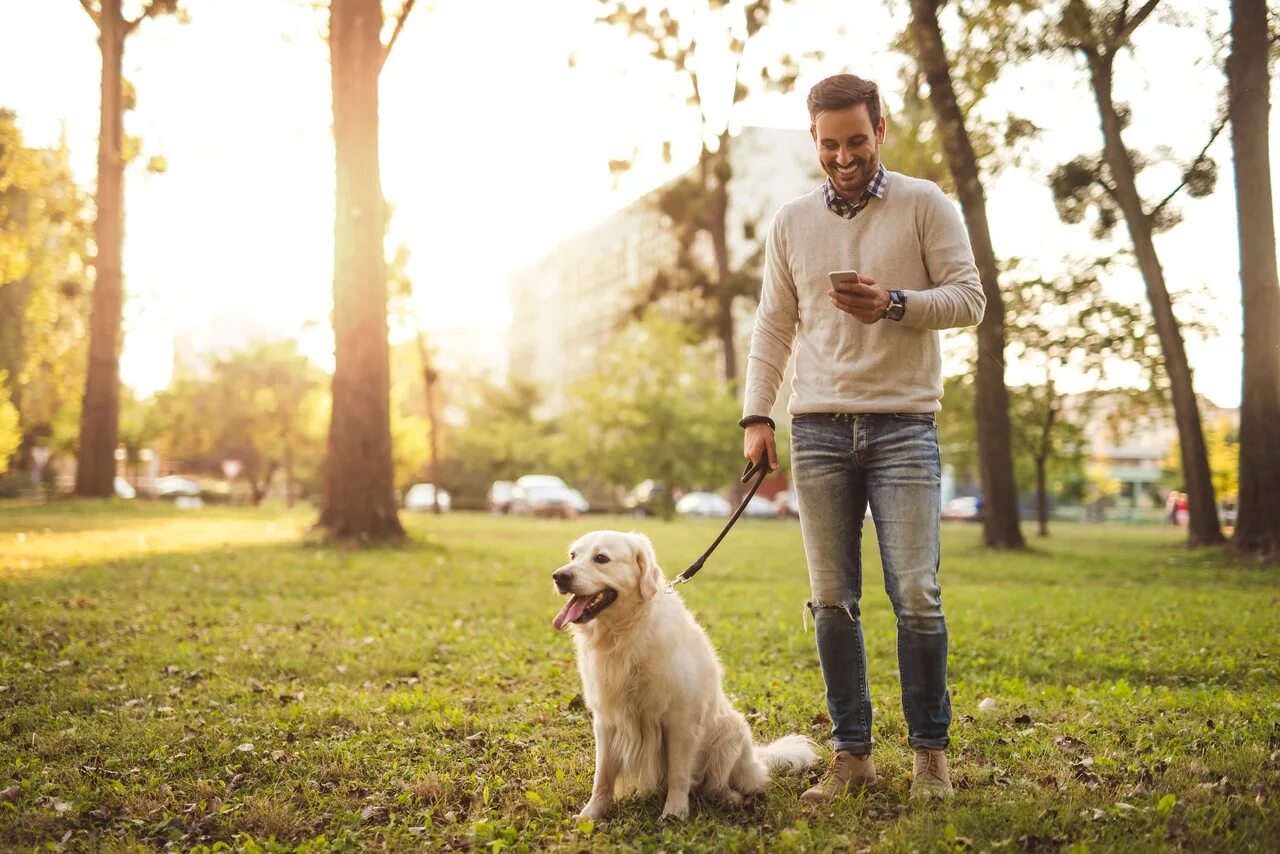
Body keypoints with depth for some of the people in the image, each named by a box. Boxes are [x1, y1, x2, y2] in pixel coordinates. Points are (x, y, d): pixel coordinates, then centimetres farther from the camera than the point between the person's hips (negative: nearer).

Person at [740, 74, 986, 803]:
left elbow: (969, 298, 0)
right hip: (818, 428, 3)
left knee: (916, 595, -6)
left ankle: (930, 750, 10)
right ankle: (852, 752, 13)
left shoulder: (924, 204, 4)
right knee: (832, 600, 3)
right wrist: (756, 415, 5)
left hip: (903, 424, -3)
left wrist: (894, 305, -17)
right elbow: (773, 326, 14)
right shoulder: (791, 223, 13)